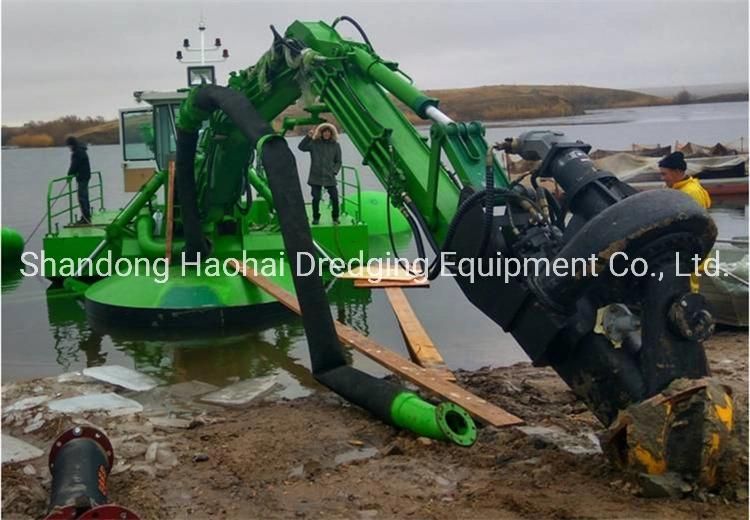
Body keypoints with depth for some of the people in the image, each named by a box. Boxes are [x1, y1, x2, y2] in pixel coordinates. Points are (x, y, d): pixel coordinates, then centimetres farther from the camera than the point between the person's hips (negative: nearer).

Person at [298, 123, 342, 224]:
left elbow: (338, 161, 11)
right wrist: (308, 137, -22)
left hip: (330, 178, 1)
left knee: (335, 198, -2)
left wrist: (334, 171, -4)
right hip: (316, 177, -1)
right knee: (316, 198, -1)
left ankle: (335, 218, 15)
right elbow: (301, 147, -11)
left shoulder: (335, 145, 7)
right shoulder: (314, 143, 2)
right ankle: (316, 218, 15)